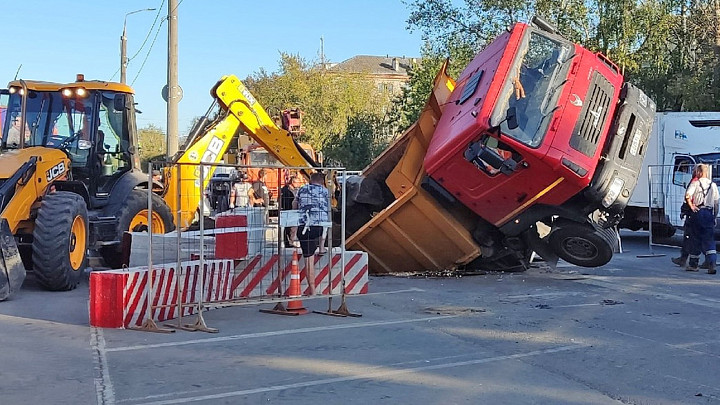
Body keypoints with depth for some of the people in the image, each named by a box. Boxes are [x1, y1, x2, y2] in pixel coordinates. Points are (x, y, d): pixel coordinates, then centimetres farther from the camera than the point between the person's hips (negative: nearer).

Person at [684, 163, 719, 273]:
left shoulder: (695, 183, -3)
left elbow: (687, 195, -20)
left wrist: (691, 206, -6)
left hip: (698, 212, -2)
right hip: (709, 213, 2)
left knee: (695, 239, 8)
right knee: (709, 240, 0)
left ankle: (693, 264, 17)